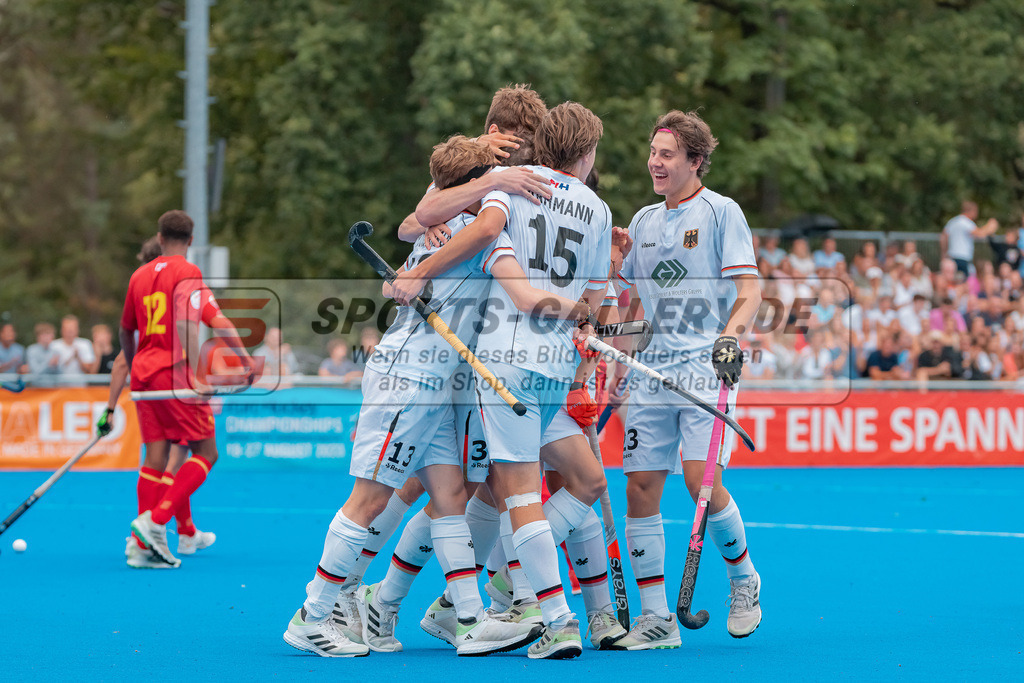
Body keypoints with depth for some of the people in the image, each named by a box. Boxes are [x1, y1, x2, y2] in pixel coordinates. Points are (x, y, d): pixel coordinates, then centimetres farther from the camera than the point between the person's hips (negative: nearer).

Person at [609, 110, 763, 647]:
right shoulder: (644, 221, 16)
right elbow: (625, 295, 25)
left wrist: (730, 336, -23)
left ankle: (744, 579, 9)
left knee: (701, 479, -17)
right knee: (641, 486, -2)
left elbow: (750, 288, -7)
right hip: (652, 370, 6)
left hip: (707, 367, -6)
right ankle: (656, 618, 2)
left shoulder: (720, 211, -1)